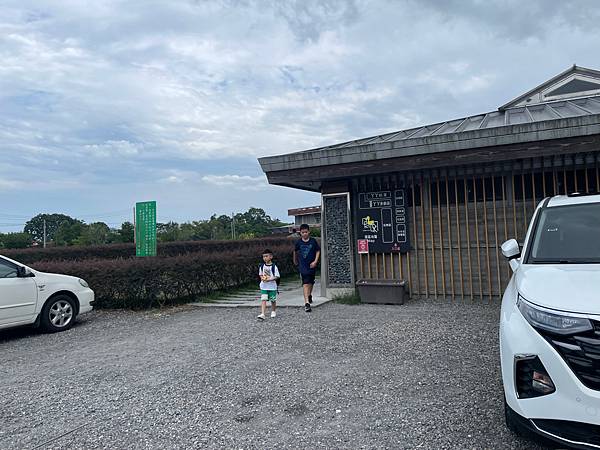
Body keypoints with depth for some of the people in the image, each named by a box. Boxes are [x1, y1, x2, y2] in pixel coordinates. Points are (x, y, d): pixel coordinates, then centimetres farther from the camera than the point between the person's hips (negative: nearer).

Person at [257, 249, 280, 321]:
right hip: (263, 286, 2)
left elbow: (277, 276, -10)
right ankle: (262, 314, -12)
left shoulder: (274, 266, -10)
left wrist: (269, 279, -21)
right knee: (263, 300, -8)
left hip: (272, 286, -2)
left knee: (273, 300, 11)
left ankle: (273, 312, 34)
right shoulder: (262, 266, 3)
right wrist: (262, 278, -5)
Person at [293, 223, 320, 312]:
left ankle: (309, 295, 48)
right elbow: (295, 251, 15)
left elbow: (318, 251, 2)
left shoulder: (313, 241, -4)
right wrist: (295, 261, 26)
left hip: (312, 265, 2)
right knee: (305, 283, -13)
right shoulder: (299, 242, -3)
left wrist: (315, 261, -9)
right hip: (303, 266, -2)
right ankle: (307, 302, -19)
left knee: (311, 282, 19)